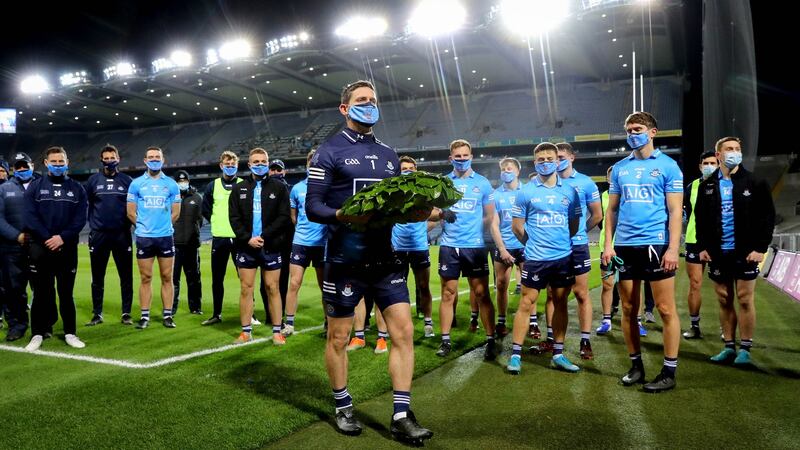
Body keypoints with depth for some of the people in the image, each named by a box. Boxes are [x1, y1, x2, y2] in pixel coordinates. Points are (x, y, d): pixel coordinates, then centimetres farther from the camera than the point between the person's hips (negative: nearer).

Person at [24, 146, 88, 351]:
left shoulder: (76, 188, 8)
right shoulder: (35, 187, 6)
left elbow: (80, 218, -1)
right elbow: (30, 217, -3)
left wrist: (62, 237, -14)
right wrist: (47, 239, -14)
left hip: (67, 248, 1)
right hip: (40, 248, 0)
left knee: (66, 292, 7)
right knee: (41, 293, 4)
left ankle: (70, 333, 14)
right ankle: (38, 334, 13)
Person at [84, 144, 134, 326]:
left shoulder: (127, 180, 5)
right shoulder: (93, 180, 6)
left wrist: (130, 223, -1)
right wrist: (92, 223, 4)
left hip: (122, 234, -1)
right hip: (98, 235, 1)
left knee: (126, 275, 2)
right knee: (97, 277, 7)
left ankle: (126, 313, 10)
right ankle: (97, 314, 17)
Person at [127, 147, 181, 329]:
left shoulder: (171, 184, 5)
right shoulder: (136, 184, 5)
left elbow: (176, 212, 9)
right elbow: (131, 212, 7)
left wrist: (163, 225, 10)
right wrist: (144, 225, 9)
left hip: (166, 236, 0)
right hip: (144, 237, 0)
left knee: (167, 277, 3)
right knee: (146, 278, 4)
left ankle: (167, 315, 10)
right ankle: (145, 316, 11)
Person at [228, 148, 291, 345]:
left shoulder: (279, 187, 3)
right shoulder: (239, 188, 9)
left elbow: (284, 217, -5)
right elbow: (234, 218, 3)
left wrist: (263, 236, -13)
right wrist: (248, 238, -11)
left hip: (270, 247, -2)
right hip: (246, 246, 2)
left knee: (272, 288, 3)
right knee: (246, 289, 4)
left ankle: (277, 331, 9)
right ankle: (246, 332, 13)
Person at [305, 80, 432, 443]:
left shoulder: (388, 155, 15)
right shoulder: (330, 152, -4)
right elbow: (313, 207, -10)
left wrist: (415, 213, -5)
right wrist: (343, 216, -29)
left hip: (385, 260, 5)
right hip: (345, 262, -5)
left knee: (403, 333, 1)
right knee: (338, 338, 8)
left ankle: (401, 417, 10)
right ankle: (343, 408, 28)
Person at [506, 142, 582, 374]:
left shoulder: (570, 191, 5)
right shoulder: (526, 192, -2)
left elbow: (574, 224, 14)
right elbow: (517, 226, 3)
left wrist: (560, 241, 13)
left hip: (564, 256, 3)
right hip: (535, 258, -3)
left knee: (560, 303, 10)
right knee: (526, 303, -1)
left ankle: (558, 355, 20)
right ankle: (516, 354, 6)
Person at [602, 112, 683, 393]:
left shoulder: (668, 166, 0)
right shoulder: (619, 168, 12)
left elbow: (675, 211, -3)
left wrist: (673, 249, -12)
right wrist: (608, 245, 4)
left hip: (656, 244, -4)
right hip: (624, 246, 4)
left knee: (666, 310, 0)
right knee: (628, 309, 10)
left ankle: (669, 372, 10)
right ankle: (636, 366, 23)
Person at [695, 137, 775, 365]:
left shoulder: (755, 183, -1)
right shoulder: (707, 185, 5)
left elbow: (767, 217, -2)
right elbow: (700, 218, 9)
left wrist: (760, 247, -9)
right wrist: (702, 247, 1)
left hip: (745, 252, -2)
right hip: (717, 252, 2)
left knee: (745, 300, 2)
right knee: (724, 300, 8)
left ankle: (745, 349, 11)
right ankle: (729, 347, 18)